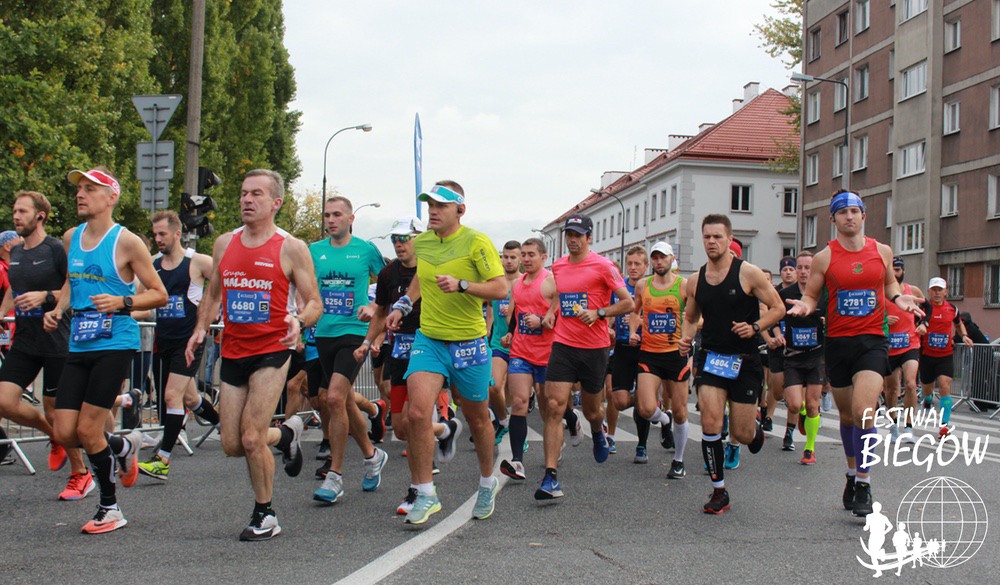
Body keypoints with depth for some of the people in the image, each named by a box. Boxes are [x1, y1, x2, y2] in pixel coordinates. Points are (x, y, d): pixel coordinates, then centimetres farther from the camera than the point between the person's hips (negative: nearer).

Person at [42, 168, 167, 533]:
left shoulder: (126, 241, -6)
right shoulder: (70, 238, 12)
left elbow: (159, 295, -4)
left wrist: (123, 303, -20)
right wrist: (58, 310, 8)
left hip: (115, 344, -6)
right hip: (79, 346, 6)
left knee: (87, 430, -6)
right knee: (65, 434, 1)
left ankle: (110, 509, 13)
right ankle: (124, 446, 31)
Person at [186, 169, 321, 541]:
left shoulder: (291, 248, -5)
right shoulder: (224, 244, 9)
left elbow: (313, 302, -3)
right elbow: (213, 293, 21)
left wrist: (299, 323, -25)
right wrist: (201, 328, 5)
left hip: (272, 351, -5)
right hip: (233, 353, 6)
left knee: (251, 439, -12)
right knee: (232, 445, 7)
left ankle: (265, 516, 10)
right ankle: (286, 434, 38)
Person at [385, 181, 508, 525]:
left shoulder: (476, 242, -10)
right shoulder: (421, 242, 6)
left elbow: (501, 289, -15)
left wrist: (461, 285, -27)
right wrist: (403, 305, 16)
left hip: (469, 343, -3)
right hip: (428, 339, 3)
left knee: (477, 419, 12)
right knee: (418, 413, -16)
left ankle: (488, 483, 37)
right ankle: (426, 495, -4)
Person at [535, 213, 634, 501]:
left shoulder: (602, 266, -6)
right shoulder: (557, 267, 10)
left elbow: (628, 303, -6)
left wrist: (598, 313, -17)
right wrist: (553, 314, 13)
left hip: (595, 347, -3)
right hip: (563, 344, 3)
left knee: (592, 410, 12)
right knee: (553, 406, -12)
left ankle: (598, 432, 52)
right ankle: (550, 477, -13)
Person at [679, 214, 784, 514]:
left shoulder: (748, 273, -8)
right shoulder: (695, 281, 5)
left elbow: (778, 308, -4)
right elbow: (690, 317, 19)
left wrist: (755, 327, -20)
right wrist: (685, 338, -1)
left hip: (745, 360, -3)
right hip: (711, 357, 3)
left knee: (742, 434, 2)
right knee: (710, 422, -14)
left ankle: (755, 425, 42)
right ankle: (719, 492, -1)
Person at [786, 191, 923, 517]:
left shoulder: (882, 251, 6)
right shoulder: (824, 257, 1)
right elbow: (811, 295, 6)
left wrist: (898, 298, 2)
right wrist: (805, 306, -17)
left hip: (873, 340, -1)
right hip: (837, 342, 1)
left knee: (864, 411, -18)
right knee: (847, 415, 12)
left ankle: (864, 484, -6)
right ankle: (853, 473, 35)